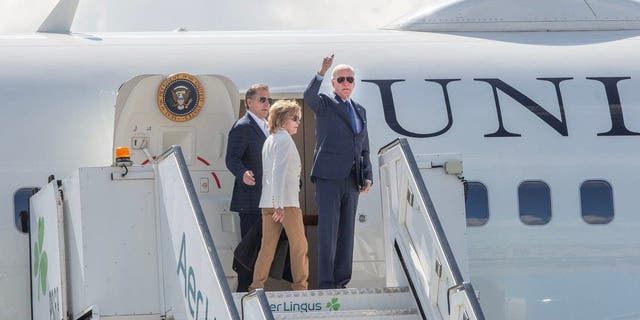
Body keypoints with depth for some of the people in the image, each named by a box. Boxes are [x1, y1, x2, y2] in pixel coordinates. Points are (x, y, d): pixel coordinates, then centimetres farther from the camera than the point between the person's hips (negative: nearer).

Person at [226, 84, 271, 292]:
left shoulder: (264, 127, 20)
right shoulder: (242, 127, -10)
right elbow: (232, 159, -18)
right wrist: (243, 174, -36)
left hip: (265, 200, 10)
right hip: (250, 199, -10)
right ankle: (244, 291, -7)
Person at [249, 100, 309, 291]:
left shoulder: (269, 140, 19)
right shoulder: (284, 139, -8)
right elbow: (279, 172, -16)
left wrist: (274, 202, 19)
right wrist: (279, 205, -20)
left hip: (268, 202, 8)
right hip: (286, 201, -8)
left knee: (267, 246, 6)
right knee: (299, 245, 0)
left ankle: (256, 287, 2)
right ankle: (300, 286, 1)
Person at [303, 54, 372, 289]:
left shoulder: (360, 111, 21)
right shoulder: (324, 105, 4)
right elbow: (308, 97, -21)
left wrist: (368, 177, 9)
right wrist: (321, 73, -34)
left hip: (351, 180, 6)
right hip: (328, 178, -6)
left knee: (346, 233, 7)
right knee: (328, 230, -11)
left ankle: (341, 282, 12)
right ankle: (326, 284, -14)